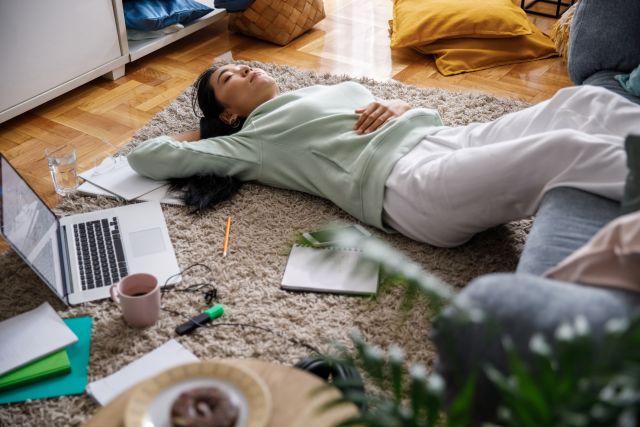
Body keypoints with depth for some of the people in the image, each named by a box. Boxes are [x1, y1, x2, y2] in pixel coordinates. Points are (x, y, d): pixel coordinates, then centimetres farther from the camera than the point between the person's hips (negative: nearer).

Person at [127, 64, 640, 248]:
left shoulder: (340, 87, 32)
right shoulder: (249, 142, 15)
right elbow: (146, 156, 13)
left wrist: (397, 105, 8)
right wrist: (199, 133, 27)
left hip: (451, 137, 7)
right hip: (407, 180, -7)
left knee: (585, 99, -14)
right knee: (568, 148, -27)